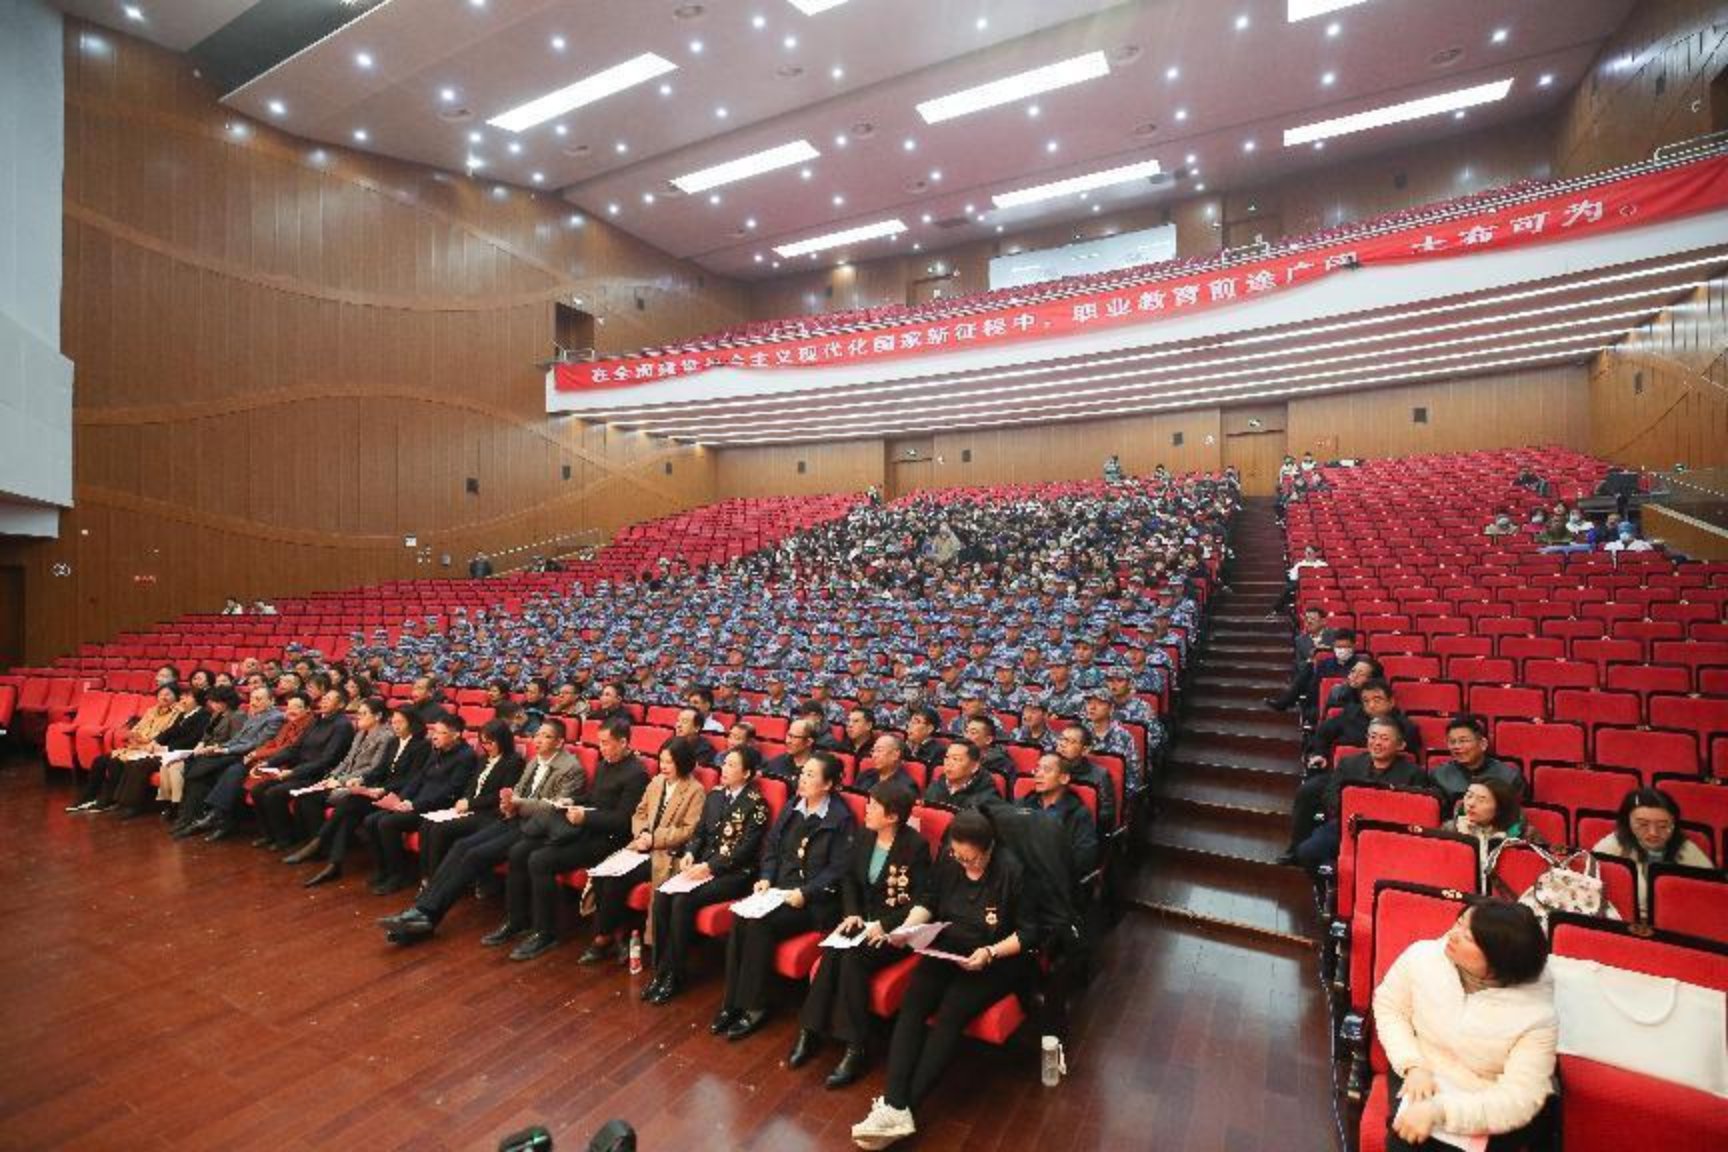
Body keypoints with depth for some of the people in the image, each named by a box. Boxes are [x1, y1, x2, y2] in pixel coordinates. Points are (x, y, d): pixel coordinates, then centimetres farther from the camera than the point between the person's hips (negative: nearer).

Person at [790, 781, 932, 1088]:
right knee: (833, 954, -23)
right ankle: (810, 1031, -13)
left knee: (853, 958, -28)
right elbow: (849, 877, 12)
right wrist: (851, 913, -4)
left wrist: (884, 925, -22)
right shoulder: (864, 836, 3)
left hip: (894, 927, -5)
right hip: (863, 919, 5)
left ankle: (854, 1048, -19)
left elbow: (920, 901, -14)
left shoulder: (916, 846, -14)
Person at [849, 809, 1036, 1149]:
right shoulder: (948, 860, -4)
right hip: (946, 950, 4)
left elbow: (1029, 931, -10)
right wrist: (907, 926, -11)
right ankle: (895, 1107, -26)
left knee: (950, 1015, -26)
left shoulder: (1011, 871, -17)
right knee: (911, 1006, -21)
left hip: (995, 962, -4)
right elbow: (928, 901, 8)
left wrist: (991, 952, -22)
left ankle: (900, 1105, -21)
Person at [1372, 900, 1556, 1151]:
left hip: (1487, 1105, -1)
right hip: (1421, 1077, 1)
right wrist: (1413, 1065, -15)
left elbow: (1519, 1100, -22)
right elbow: (1388, 1007, -2)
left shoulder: (1536, 1015, -22)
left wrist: (1439, 1110, -30)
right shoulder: (1422, 956, -16)